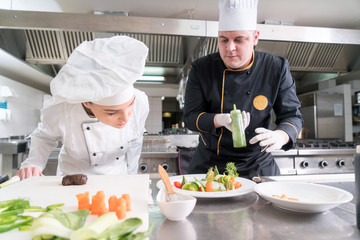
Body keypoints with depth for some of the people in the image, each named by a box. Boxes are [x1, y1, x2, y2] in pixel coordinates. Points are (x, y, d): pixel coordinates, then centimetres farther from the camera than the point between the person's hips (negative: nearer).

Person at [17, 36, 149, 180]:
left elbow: (135, 142, -2)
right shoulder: (59, 112, -24)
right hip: (74, 183, 0)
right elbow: (43, 137, 1)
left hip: (118, 179, 1)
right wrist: (33, 164, -16)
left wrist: (130, 181, 7)